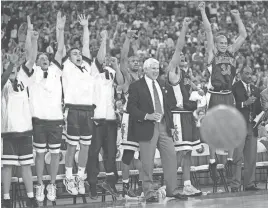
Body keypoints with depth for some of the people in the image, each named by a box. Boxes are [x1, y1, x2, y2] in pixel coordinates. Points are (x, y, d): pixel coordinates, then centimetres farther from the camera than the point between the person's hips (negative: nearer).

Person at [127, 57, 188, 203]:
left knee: (171, 156, 2)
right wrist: (147, 116, -19)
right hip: (147, 128, -6)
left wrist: (170, 123, 10)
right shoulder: (136, 86, -2)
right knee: (147, 162, -3)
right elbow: (131, 108, -8)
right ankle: (149, 192, 6)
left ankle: (172, 190, 10)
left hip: (163, 126, 6)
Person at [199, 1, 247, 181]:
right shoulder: (212, 54, 3)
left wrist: (238, 18, 10)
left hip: (229, 96, 4)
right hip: (215, 96, -4)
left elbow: (243, 35, 14)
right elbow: (208, 31, -2)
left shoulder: (231, 53, 14)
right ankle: (213, 163, 0)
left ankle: (230, 161, 11)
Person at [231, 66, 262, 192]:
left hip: (252, 126, 6)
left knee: (252, 158, 6)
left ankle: (250, 184, 11)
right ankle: (235, 185, -5)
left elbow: (258, 109, 18)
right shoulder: (235, 88, -2)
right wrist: (245, 103, -21)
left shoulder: (255, 90, 19)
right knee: (238, 157, -7)